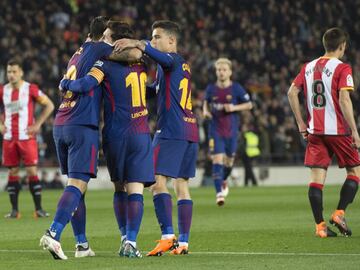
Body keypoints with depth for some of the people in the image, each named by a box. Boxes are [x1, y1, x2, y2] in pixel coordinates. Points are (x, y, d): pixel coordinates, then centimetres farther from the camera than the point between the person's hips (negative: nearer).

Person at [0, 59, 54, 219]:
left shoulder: (31, 89, -5)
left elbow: (49, 106, 0)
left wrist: (37, 124, -5)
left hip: (27, 137, -3)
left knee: (32, 171, -6)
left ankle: (38, 208, -2)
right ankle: (14, 210, 7)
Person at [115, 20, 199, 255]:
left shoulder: (173, 60, -3)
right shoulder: (183, 66, 25)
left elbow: (164, 58, -29)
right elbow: (157, 89, 34)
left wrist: (137, 44, -41)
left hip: (171, 130, -9)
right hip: (190, 130, 9)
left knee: (158, 181, -10)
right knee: (182, 184, 7)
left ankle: (168, 236, -19)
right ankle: (183, 242, 4)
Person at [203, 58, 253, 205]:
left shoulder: (236, 88, -4)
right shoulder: (211, 89, 1)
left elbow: (249, 105, 2)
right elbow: (206, 102, 21)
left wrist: (234, 108, -14)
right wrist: (205, 111, -1)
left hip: (232, 130, 1)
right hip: (215, 130, 0)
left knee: (229, 161, 12)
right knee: (217, 160, -14)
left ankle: (224, 181, 44)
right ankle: (219, 193, -16)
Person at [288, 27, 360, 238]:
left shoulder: (308, 67, 10)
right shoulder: (342, 68, -8)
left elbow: (292, 93, 9)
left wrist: (301, 123, 14)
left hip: (315, 131, 5)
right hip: (338, 130, -5)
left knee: (317, 177, 2)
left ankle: (320, 226, -2)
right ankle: (339, 213, -3)